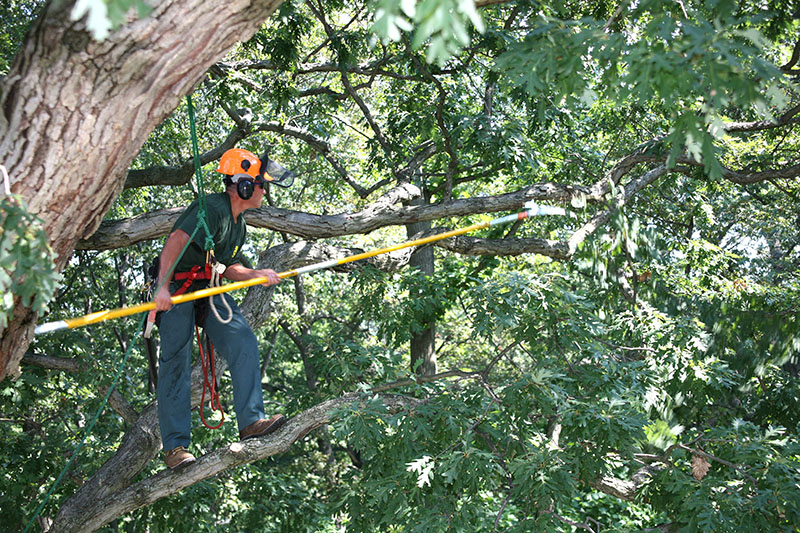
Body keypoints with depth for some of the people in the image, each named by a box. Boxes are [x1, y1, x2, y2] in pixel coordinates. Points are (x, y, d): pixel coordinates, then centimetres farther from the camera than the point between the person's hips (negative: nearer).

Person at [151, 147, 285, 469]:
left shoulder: (238, 224, 14)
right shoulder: (213, 208, -18)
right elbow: (175, 242, -31)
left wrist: (257, 275, -3)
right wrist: (162, 287, -41)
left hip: (208, 290, 9)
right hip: (177, 289, -9)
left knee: (243, 341, -9)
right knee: (176, 361, -10)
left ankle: (250, 422, -9)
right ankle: (174, 446, -7)